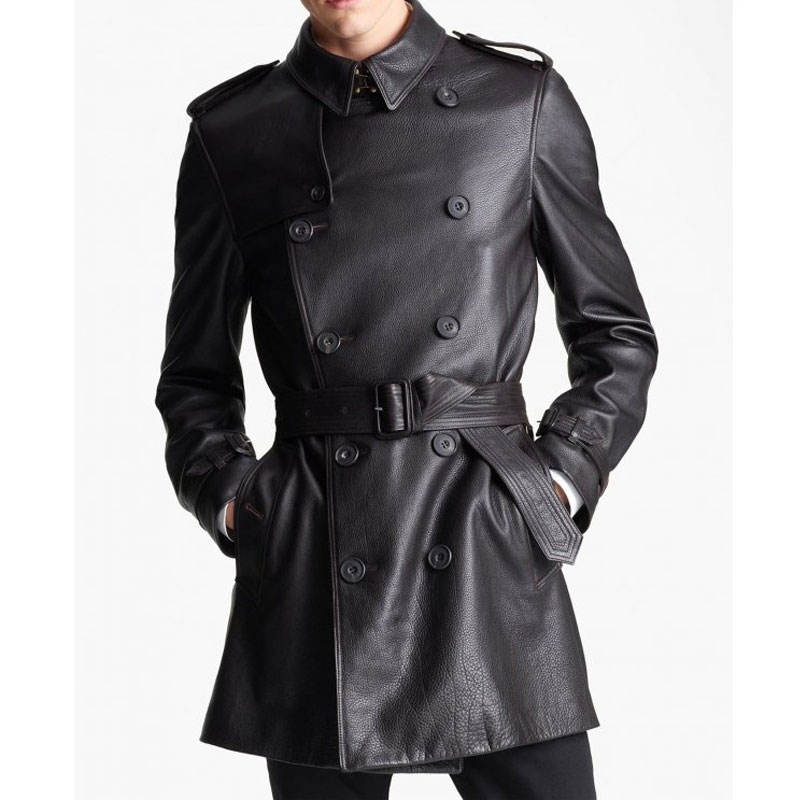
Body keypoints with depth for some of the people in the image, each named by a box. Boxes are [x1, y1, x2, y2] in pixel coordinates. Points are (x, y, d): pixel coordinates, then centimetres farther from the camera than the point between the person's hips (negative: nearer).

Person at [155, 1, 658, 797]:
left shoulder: (523, 100, 5)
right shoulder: (231, 132, 6)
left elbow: (617, 333, 11)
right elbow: (195, 374, 14)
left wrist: (561, 480, 0)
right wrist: (230, 502, 0)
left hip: (493, 551, 0)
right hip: (315, 572, 1)